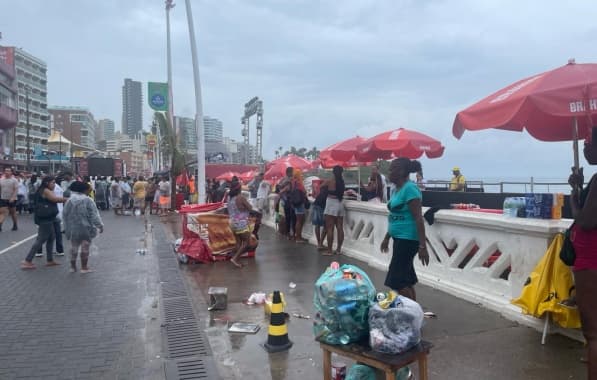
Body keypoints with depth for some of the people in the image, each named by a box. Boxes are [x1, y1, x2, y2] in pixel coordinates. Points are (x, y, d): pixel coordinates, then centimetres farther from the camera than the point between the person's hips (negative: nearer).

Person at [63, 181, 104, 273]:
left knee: (74, 247, 15)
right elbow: (94, 215, -16)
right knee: (85, 247, 5)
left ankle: (73, 266, 22)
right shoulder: (88, 200, -14)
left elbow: (65, 215, 7)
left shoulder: (70, 200, 0)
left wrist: (67, 228, 17)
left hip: (73, 228, 4)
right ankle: (84, 267, 10)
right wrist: (100, 225, -12)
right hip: (86, 228, -4)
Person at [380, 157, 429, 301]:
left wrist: (422, 246, -24)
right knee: (406, 279, 14)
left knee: (396, 280, -7)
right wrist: (387, 237, 27)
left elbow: (418, 218, -21)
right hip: (400, 238, 10)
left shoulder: (410, 188, -17)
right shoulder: (398, 189, 12)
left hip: (408, 239, -10)